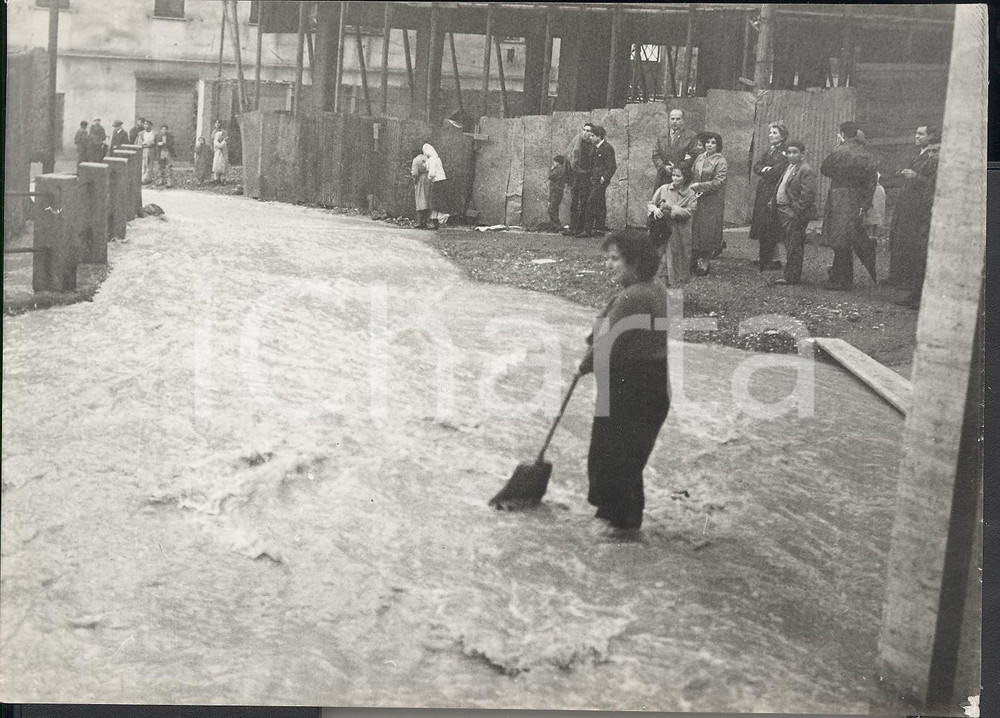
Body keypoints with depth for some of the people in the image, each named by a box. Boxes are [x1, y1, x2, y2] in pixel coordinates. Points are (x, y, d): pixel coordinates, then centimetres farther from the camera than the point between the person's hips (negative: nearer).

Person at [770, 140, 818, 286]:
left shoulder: (806, 170, -12)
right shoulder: (789, 167, 19)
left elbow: (807, 194, -18)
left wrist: (798, 212, -21)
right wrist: (774, 202, 16)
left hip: (794, 214, -9)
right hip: (783, 211, 10)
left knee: (793, 247, -6)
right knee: (788, 245, 13)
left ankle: (791, 277, -3)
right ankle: (790, 275, 19)